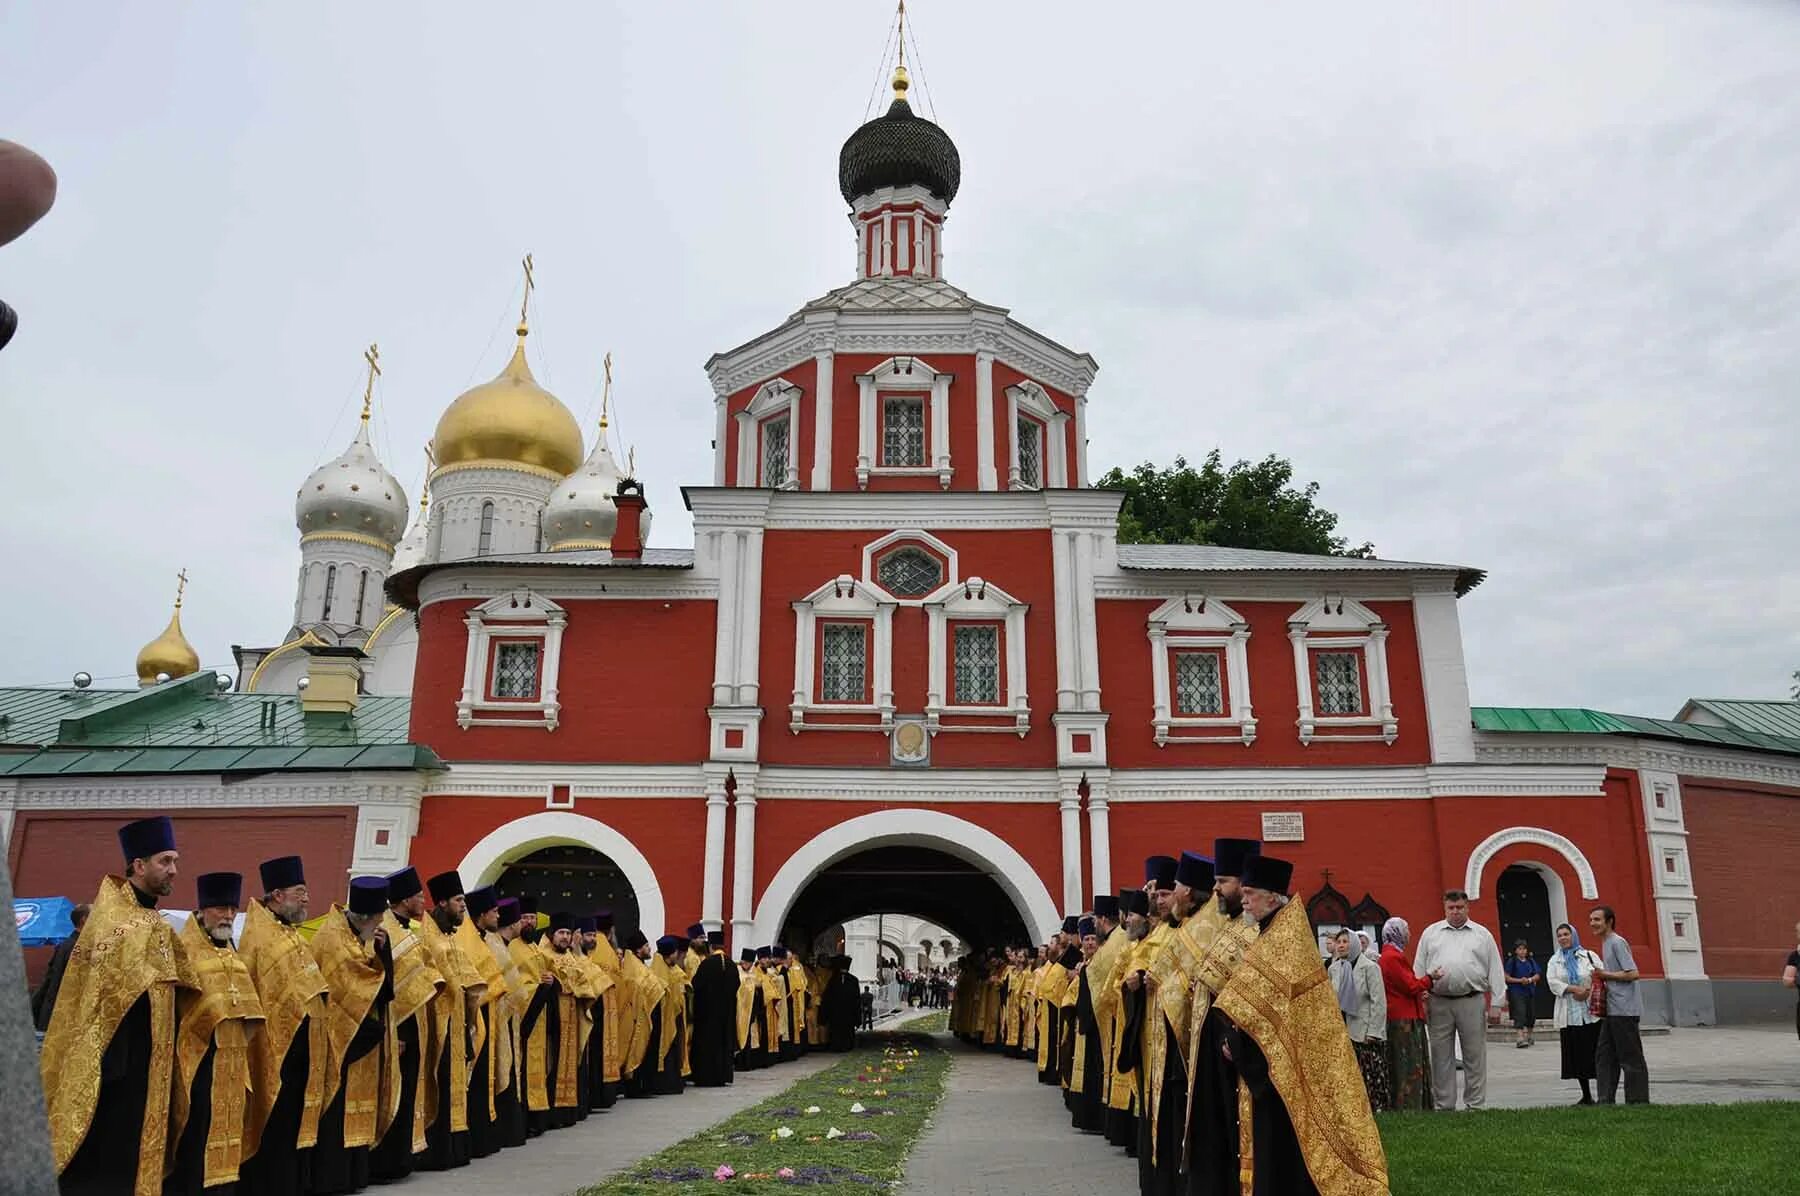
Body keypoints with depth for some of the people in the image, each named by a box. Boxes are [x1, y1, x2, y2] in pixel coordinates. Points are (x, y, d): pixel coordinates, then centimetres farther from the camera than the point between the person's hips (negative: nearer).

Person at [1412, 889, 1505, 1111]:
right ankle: (1443, 1105, 11)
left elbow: (1495, 971, 8)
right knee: (1441, 1055, 4)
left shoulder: (1482, 934, 10)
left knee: (1474, 1055, 3)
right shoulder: (1430, 933, 11)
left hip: (1472, 1001, -1)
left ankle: (1475, 1104, 12)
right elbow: (1418, 969, 11)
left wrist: (1495, 1004, 1)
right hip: (1439, 1002, 1)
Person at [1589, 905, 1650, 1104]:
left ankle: (1638, 1101, 3)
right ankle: (1606, 1100, 13)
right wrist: (1603, 978, 10)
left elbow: (1633, 973, -19)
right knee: (1604, 1055, 10)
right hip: (1612, 1010, 10)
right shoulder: (1606, 944, 18)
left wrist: (1605, 975, -12)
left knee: (1630, 1057, -3)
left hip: (1624, 1009, -10)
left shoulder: (1617, 943, -12)